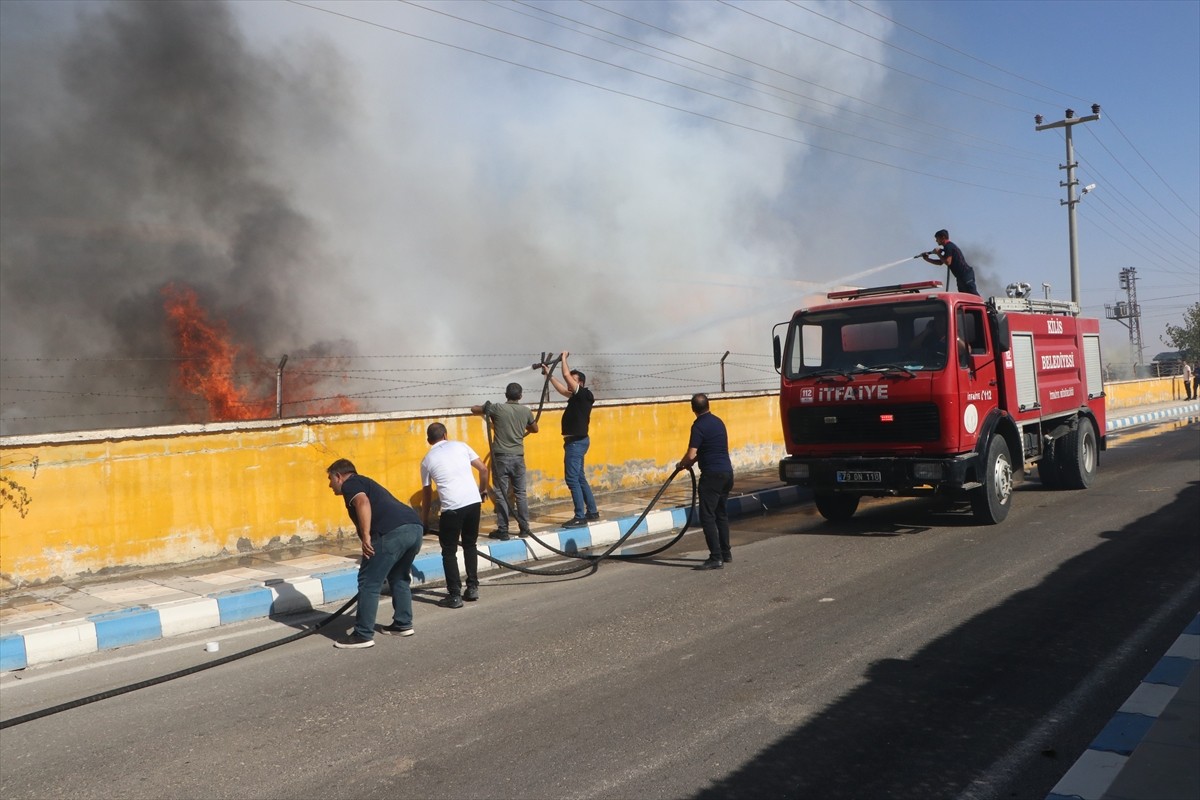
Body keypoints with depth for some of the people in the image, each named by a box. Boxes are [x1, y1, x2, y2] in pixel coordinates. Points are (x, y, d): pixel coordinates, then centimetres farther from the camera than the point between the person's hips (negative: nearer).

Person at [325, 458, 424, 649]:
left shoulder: (350, 484, 10)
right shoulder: (366, 483, 37)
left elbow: (363, 502, -14)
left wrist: (366, 536, -17)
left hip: (393, 532, -9)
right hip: (414, 527, 9)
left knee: (368, 582, 1)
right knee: (399, 578, 28)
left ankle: (363, 635, 6)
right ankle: (403, 624, 33)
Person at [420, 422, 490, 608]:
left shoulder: (427, 460, 10)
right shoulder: (461, 446, 13)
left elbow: (427, 493, 16)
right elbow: (483, 469, 11)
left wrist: (424, 520, 28)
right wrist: (483, 489, 29)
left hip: (452, 507, -3)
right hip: (473, 501, 3)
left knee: (449, 551, 9)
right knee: (470, 545, 21)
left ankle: (454, 596, 7)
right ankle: (473, 588, 25)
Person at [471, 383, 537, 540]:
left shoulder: (497, 408, -5)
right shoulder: (526, 411, 3)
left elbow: (474, 409, 7)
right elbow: (535, 429, 21)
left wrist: (486, 409, 26)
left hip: (501, 456, -3)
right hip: (518, 456, 3)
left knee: (501, 494, 1)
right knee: (520, 493, 11)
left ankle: (502, 531, 1)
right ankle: (524, 528, 16)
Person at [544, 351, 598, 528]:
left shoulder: (584, 395, -12)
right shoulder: (577, 397, 12)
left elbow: (566, 375, -15)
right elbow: (562, 389, 25)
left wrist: (564, 358, -2)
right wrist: (549, 374, 27)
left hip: (577, 442, -10)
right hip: (575, 441, 10)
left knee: (572, 479, -11)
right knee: (580, 478, 15)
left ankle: (580, 517, -11)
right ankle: (592, 511, 21)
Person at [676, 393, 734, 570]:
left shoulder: (699, 426, -13)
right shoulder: (718, 421, 13)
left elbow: (691, 455, -18)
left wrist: (682, 464, 3)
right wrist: (691, 462, 22)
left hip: (712, 474, -9)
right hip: (727, 471, 9)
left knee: (707, 516, -7)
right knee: (721, 513, 19)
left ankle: (716, 558, -11)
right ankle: (725, 552, 24)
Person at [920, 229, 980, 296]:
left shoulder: (949, 247, -12)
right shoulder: (950, 246, 21)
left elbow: (947, 262, -22)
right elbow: (940, 262, 25)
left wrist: (938, 254, -10)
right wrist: (927, 259, 17)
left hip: (965, 275, -10)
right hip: (961, 276, 10)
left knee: (973, 295, -13)